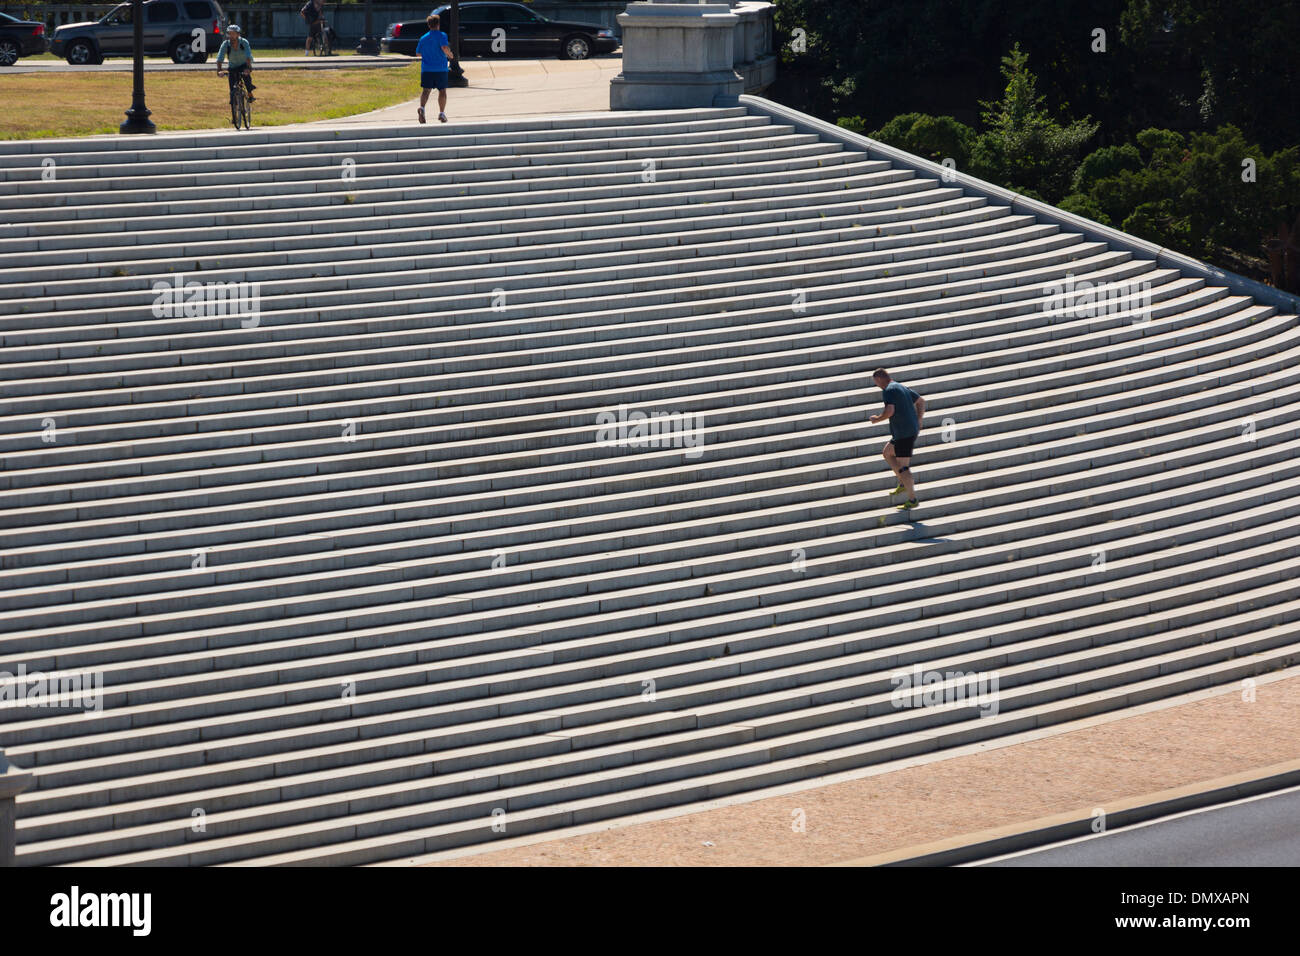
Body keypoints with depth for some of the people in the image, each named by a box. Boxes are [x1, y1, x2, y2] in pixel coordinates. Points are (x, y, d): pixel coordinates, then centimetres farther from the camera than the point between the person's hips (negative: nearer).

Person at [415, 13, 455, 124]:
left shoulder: (423, 38, 9)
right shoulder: (442, 36, -5)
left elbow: (418, 53, 16)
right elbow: (445, 48, -21)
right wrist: (450, 55, -3)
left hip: (426, 69, 2)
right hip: (440, 69, -2)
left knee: (426, 90, -5)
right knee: (442, 91, 11)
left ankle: (422, 108, -30)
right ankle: (441, 113, 14)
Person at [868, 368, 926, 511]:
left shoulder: (888, 390, -13)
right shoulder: (902, 387, 16)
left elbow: (889, 411, -25)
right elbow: (921, 401, 23)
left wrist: (876, 419, -7)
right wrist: (918, 422, 20)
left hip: (904, 433, -10)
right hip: (912, 429, 10)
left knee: (903, 466, -6)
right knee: (887, 453, 26)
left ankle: (912, 500, -5)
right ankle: (903, 483, 24)